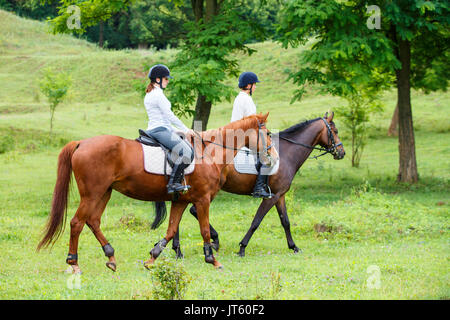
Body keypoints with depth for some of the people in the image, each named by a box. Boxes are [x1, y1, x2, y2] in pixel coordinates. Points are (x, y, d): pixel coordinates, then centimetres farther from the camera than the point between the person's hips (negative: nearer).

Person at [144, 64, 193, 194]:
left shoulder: (150, 94, 20)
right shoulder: (158, 94, -12)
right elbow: (169, 116, -13)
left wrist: (175, 130, 21)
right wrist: (186, 130, -5)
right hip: (160, 130, -11)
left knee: (190, 150, 8)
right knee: (185, 151, -23)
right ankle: (173, 183, -25)